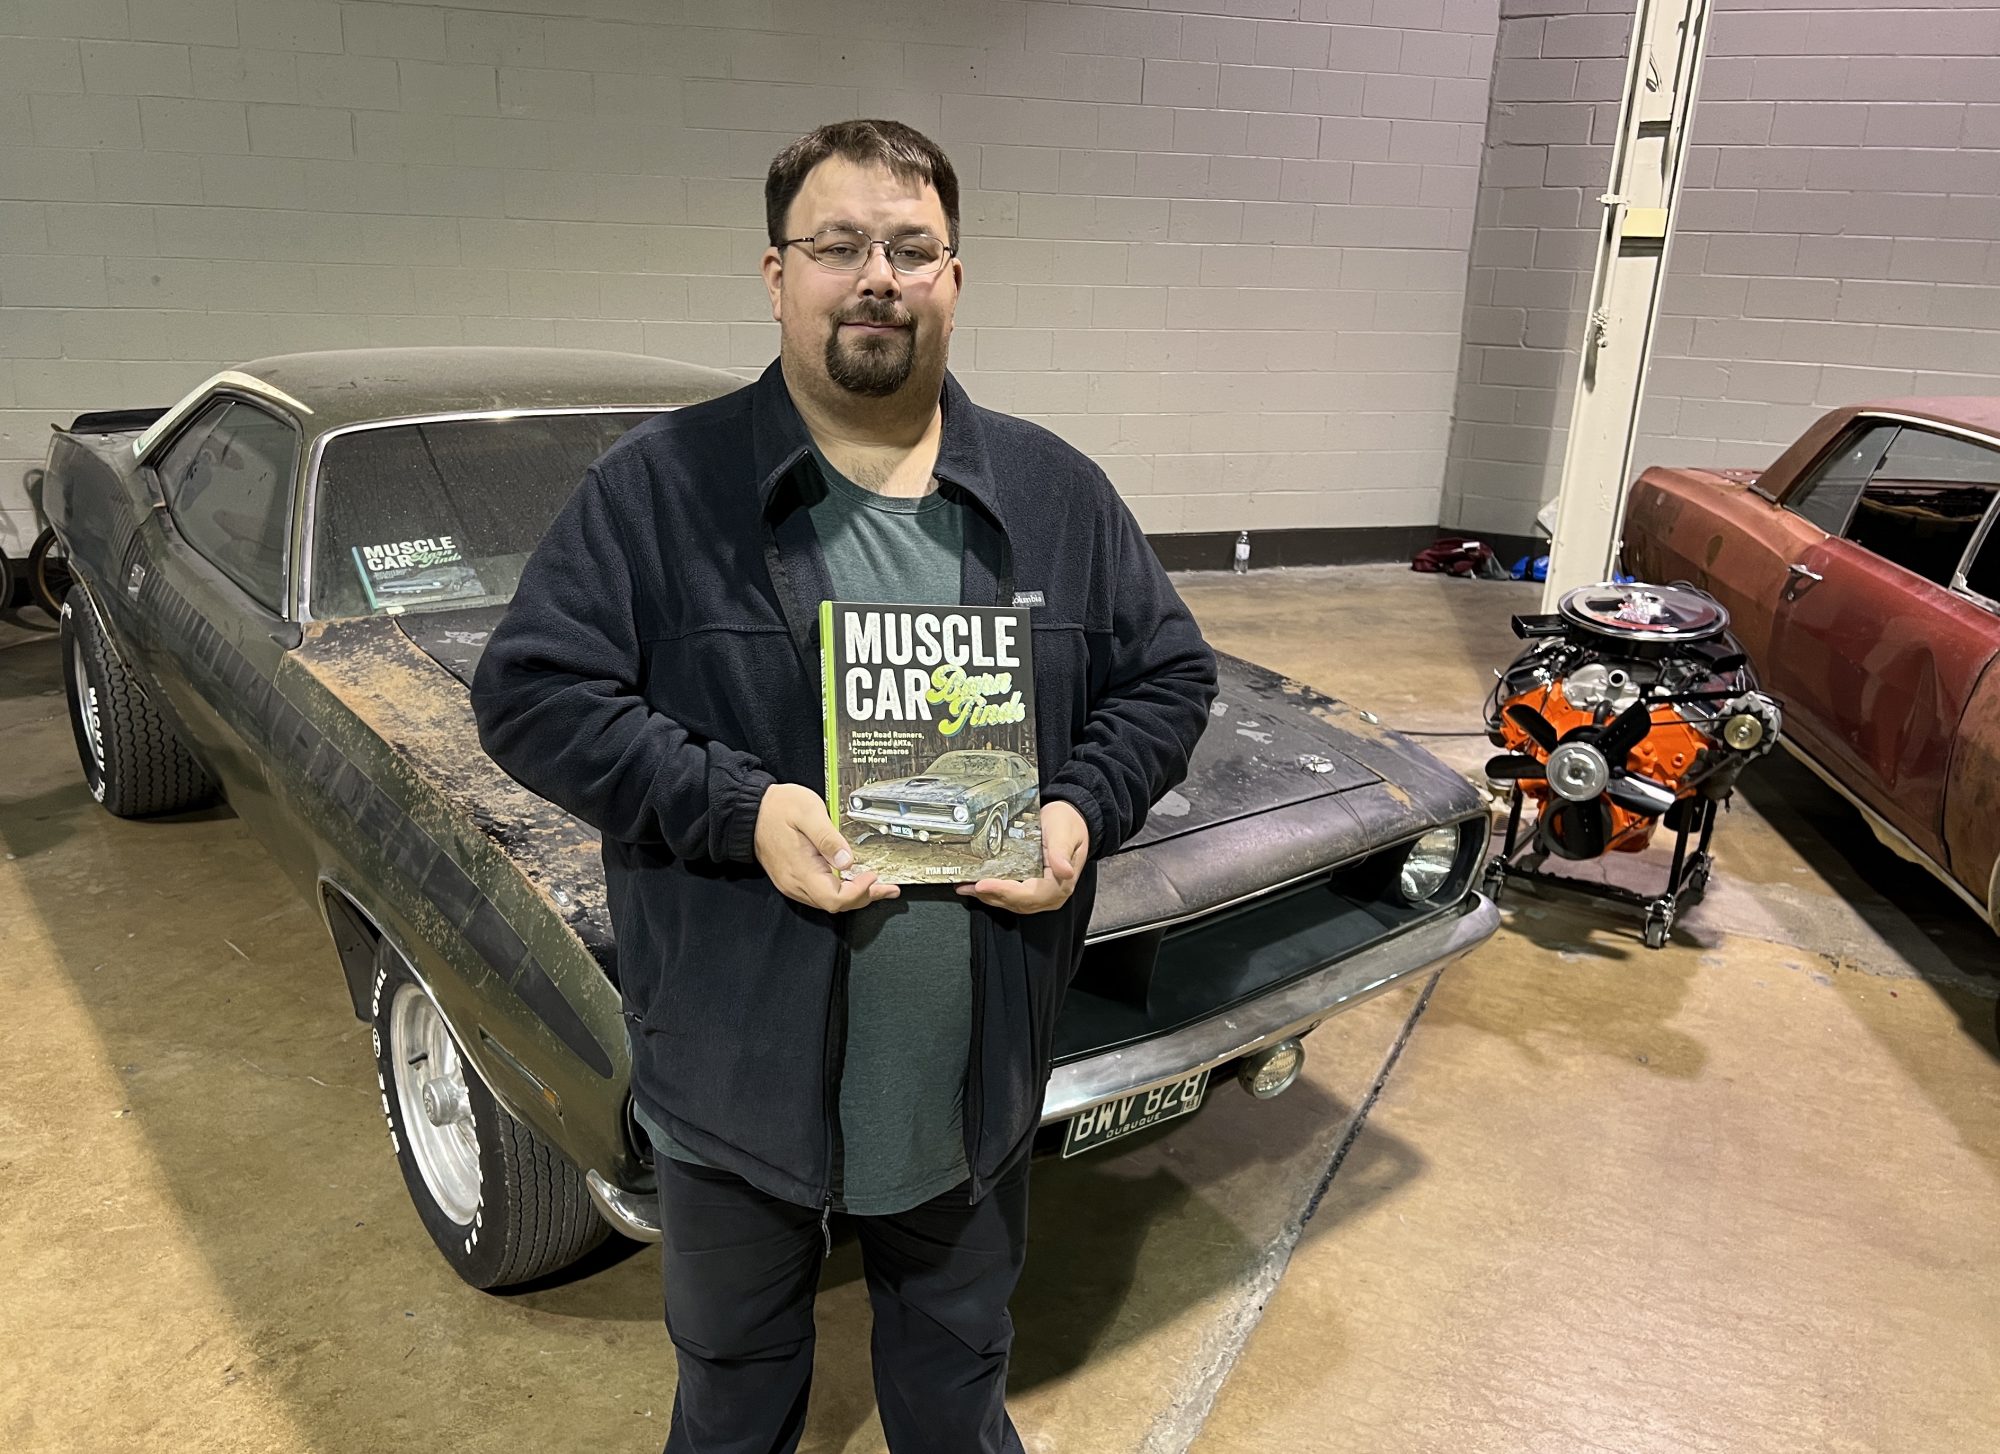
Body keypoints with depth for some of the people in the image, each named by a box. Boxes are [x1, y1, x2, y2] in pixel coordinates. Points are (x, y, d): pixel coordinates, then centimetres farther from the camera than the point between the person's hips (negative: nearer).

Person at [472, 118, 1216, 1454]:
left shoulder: (1059, 493, 0)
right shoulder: (660, 487, -10)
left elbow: (1171, 673, 6)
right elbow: (531, 690, -12)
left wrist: (1087, 809, -13)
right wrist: (739, 808, -24)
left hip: (980, 1076, 2)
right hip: (740, 1074, -1)